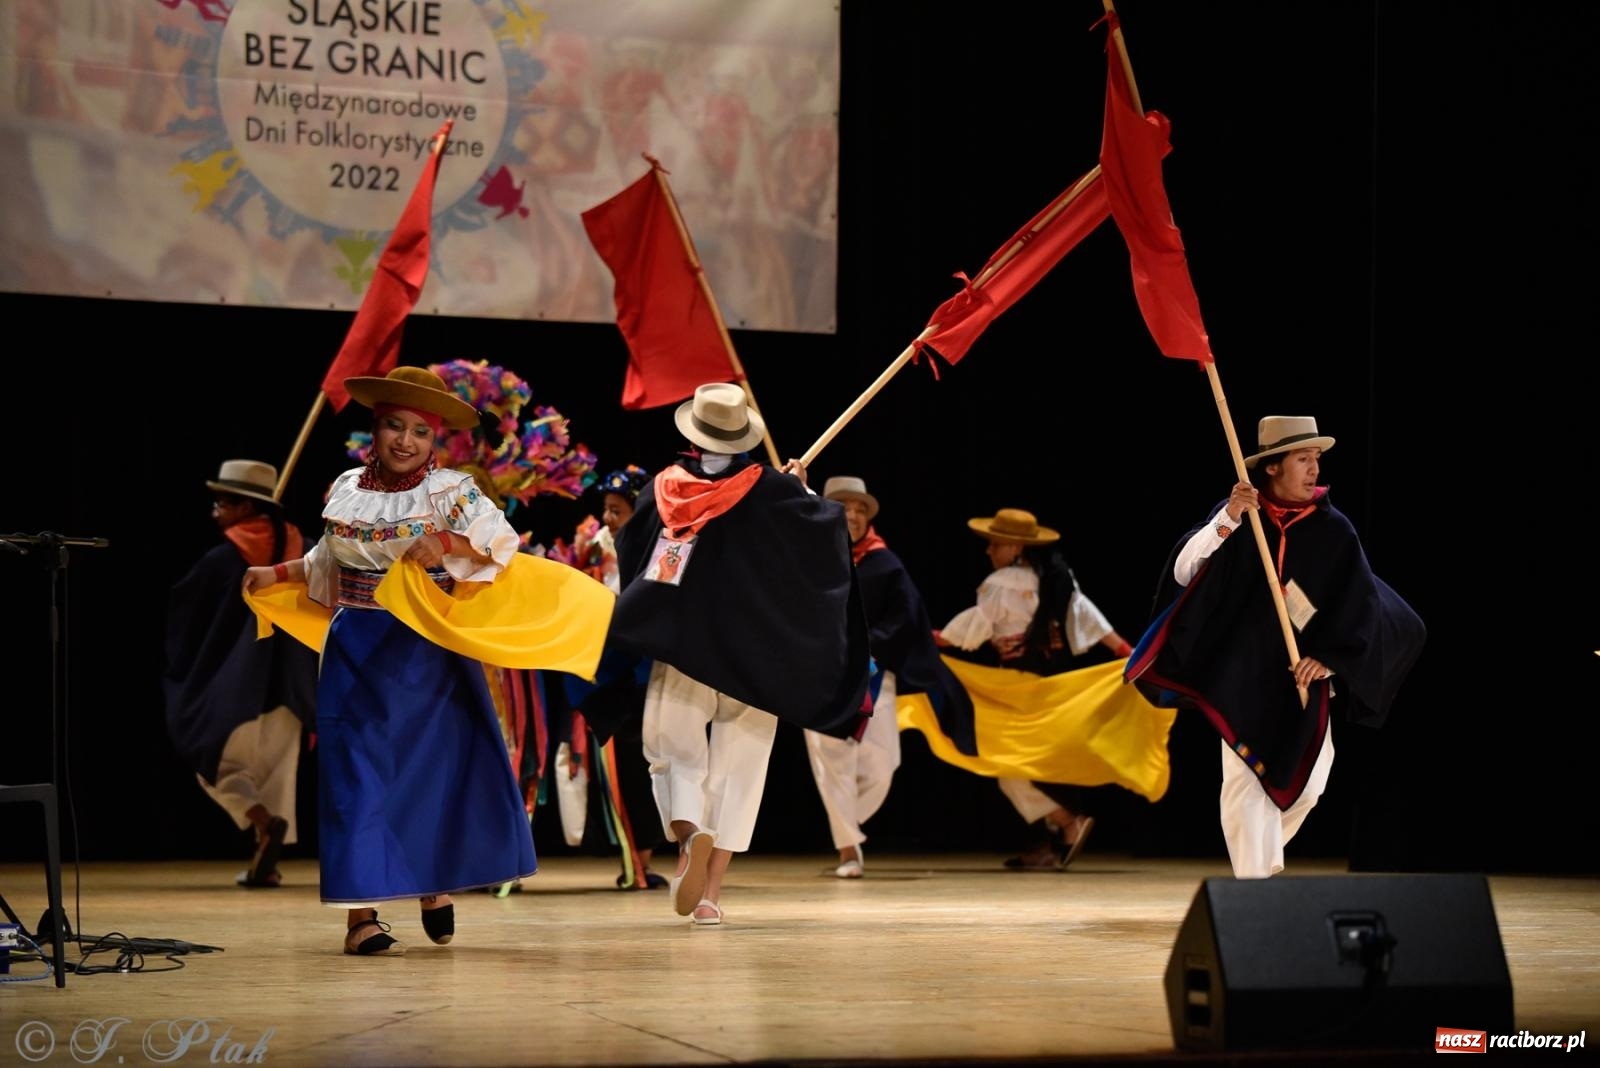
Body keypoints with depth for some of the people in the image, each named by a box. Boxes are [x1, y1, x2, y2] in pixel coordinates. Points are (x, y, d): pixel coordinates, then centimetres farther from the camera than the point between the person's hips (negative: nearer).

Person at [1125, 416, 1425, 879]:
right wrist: (1226, 522, -26)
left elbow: (1365, 608, -1)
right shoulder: (1238, 515, -5)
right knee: (1245, 778, -10)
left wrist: (1330, 657, -13)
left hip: (1302, 679, 2)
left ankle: (1261, 858, 36)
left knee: (1305, 785, 8)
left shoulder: (1333, 530, -3)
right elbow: (1184, 572, -14)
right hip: (1242, 672, -2)